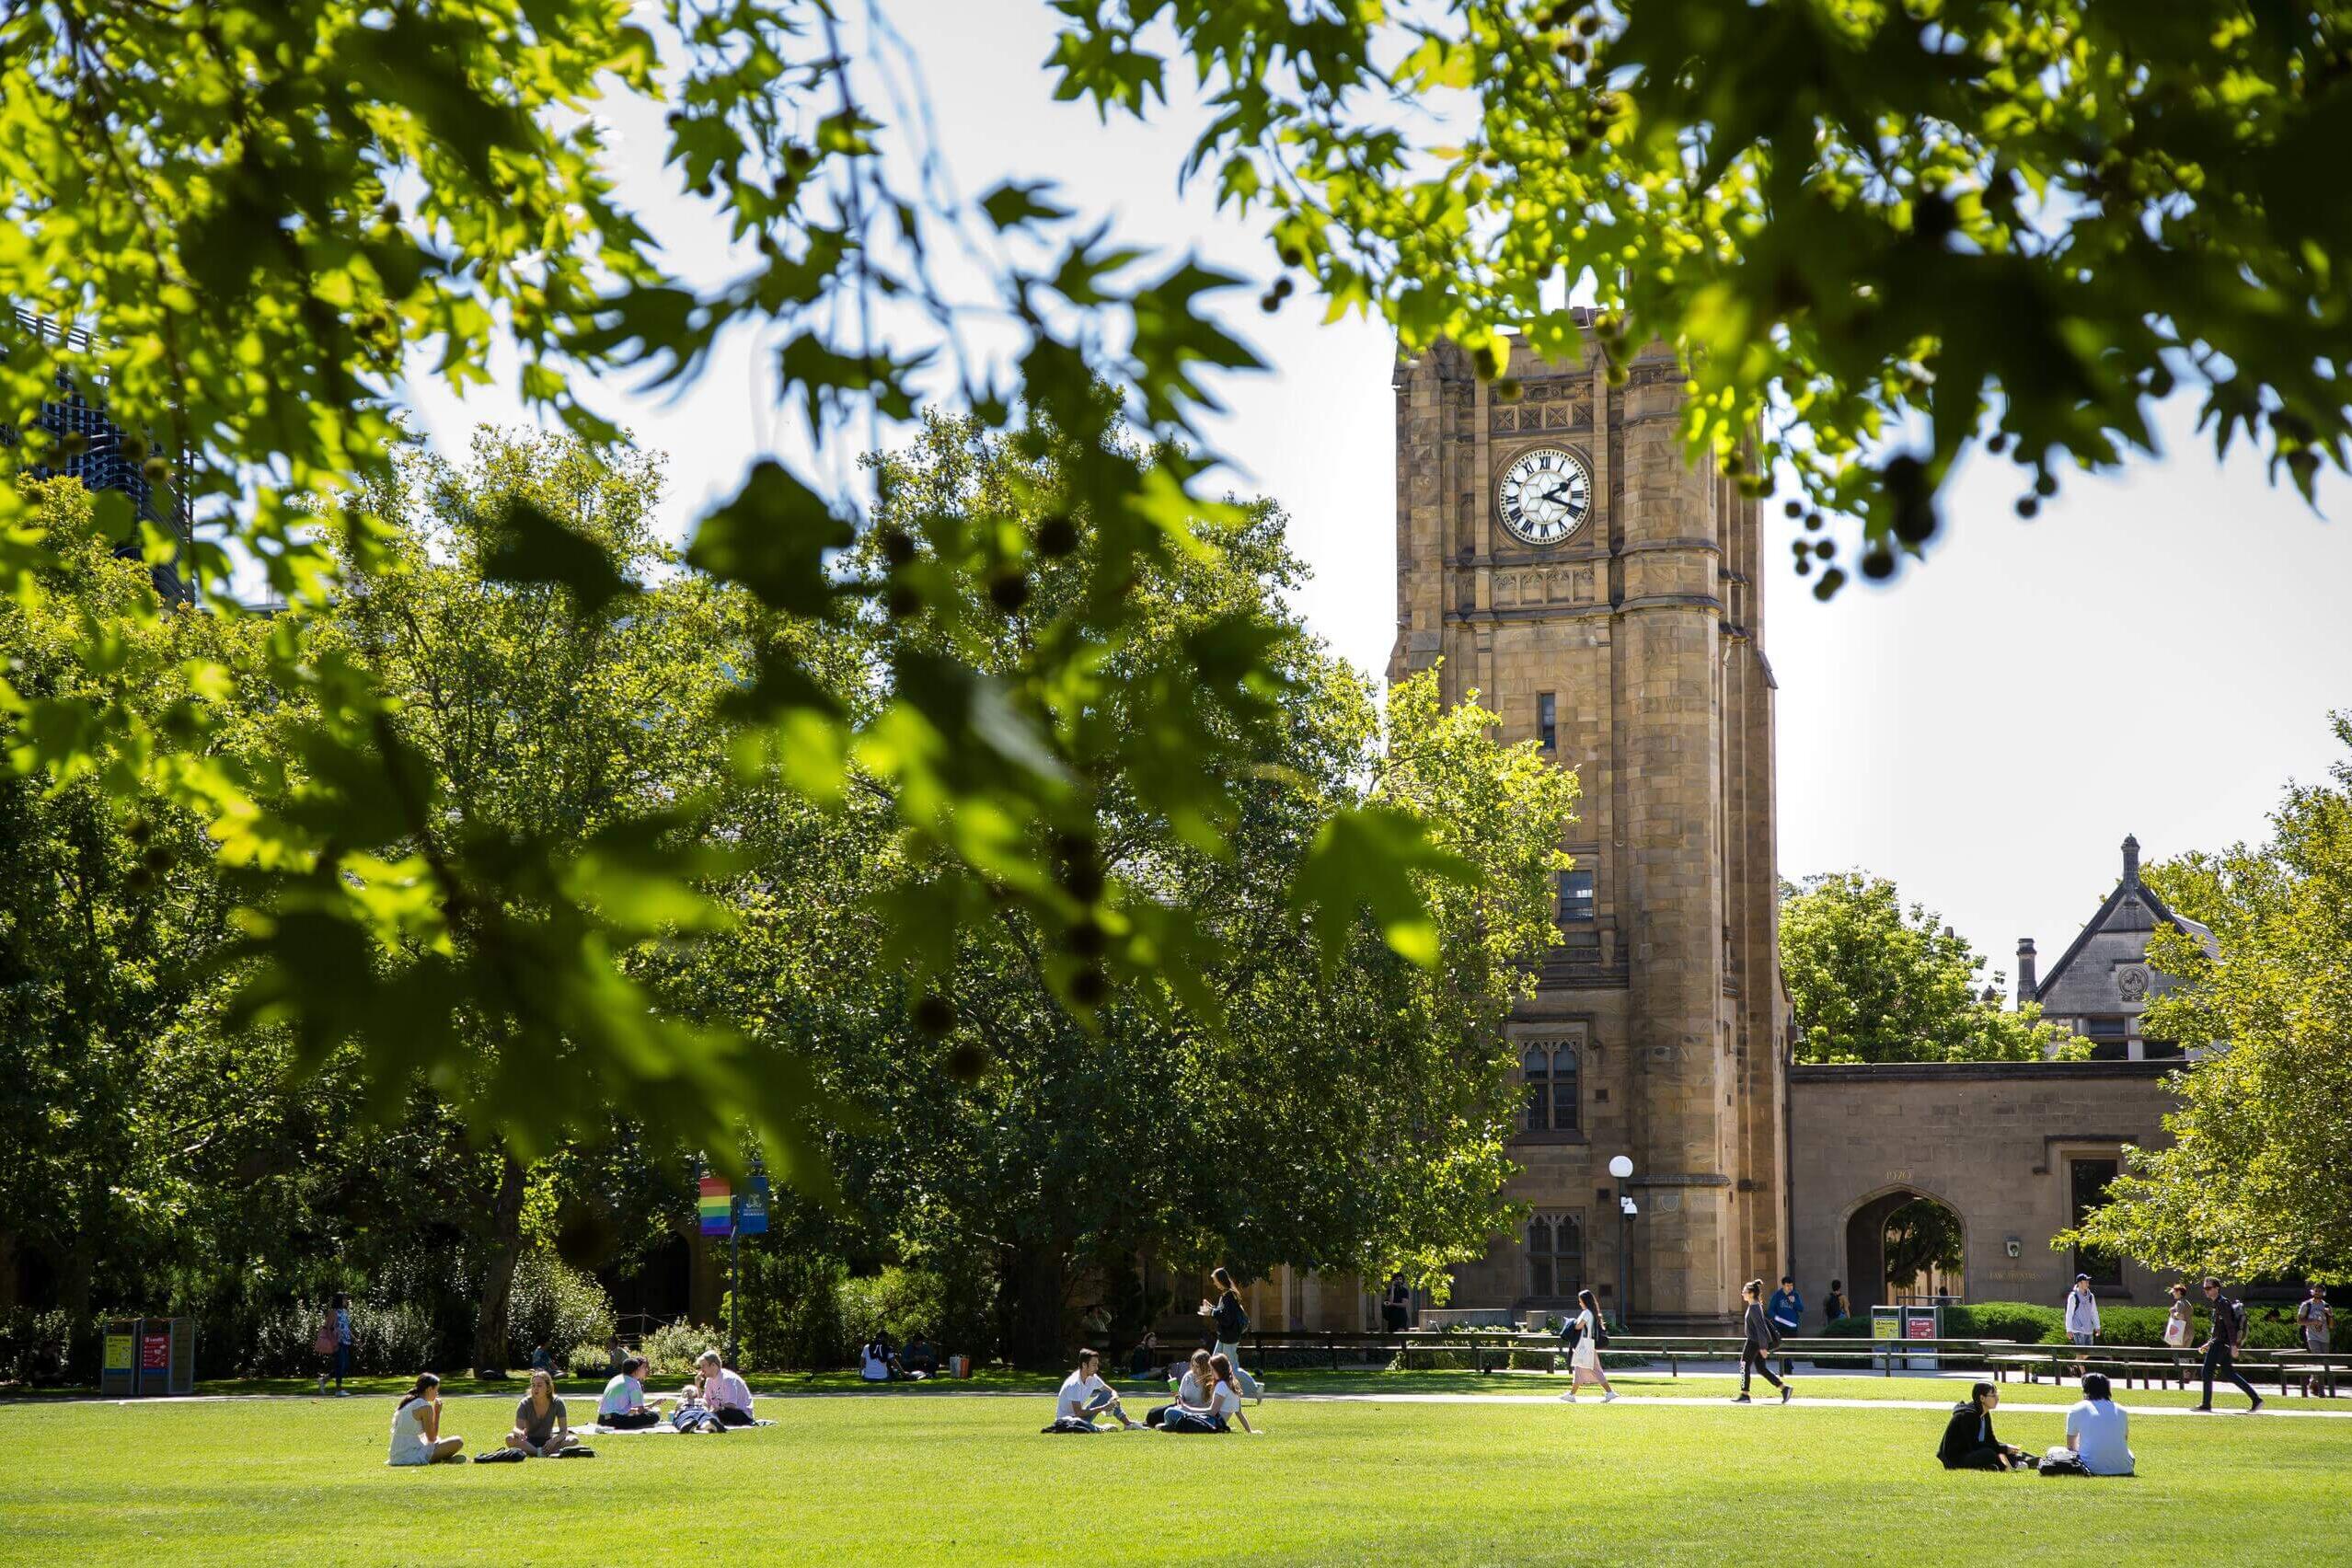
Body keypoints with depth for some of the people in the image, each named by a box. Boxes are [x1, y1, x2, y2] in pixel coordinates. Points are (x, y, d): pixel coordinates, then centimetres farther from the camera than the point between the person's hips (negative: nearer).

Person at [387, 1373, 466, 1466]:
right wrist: (437, 1413, 1)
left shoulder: (405, 1403, 14)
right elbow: (432, 1438, -6)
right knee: (457, 1442, -4)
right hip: (412, 1457, -9)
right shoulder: (425, 1406, -11)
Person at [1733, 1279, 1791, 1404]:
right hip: (1756, 1341, 10)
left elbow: (1760, 1327, -21)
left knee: (1744, 1366, 0)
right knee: (1761, 1368, 11)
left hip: (1754, 1342, -10)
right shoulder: (1756, 1306, 13)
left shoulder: (1754, 1308, -17)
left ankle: (1744, 1395, 6)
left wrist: (1763, 1347, -23)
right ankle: (1784, 1388, 7)